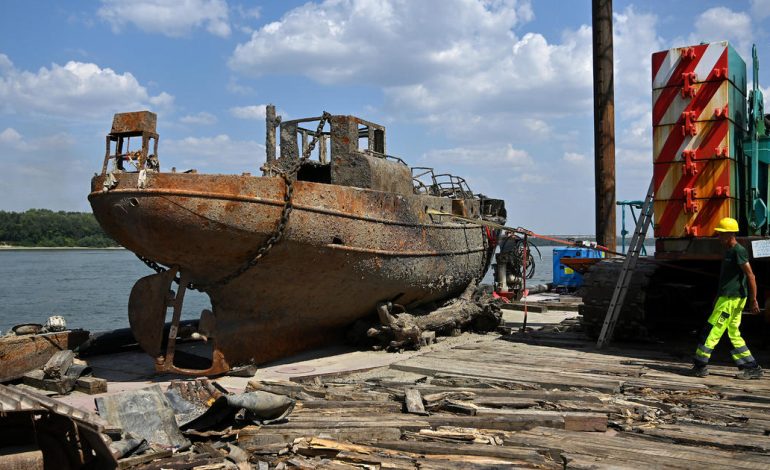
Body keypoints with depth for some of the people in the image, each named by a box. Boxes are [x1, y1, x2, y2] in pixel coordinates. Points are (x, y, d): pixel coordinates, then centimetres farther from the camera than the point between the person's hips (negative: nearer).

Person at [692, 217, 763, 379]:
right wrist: (718, 297, 28)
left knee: (712, 331, -7)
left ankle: (700, 365, -3)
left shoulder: (739, 251, -13)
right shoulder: (729, 251, 17)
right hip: (727, 298, 10)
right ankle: (752, 368, 14)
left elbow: (751, 276, -17)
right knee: (734, 334, 11)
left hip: (731, 299, -10)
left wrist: (753, 300, -18)